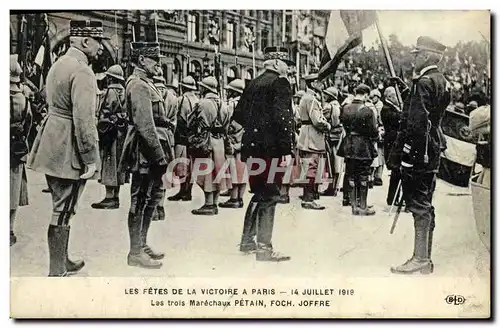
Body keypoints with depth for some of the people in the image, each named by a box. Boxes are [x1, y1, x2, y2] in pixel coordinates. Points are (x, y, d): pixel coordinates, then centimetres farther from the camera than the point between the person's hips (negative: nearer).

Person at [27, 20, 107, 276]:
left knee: (61, 207, 19)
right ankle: (57, 272, 6)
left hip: (51, 147, 10)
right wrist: (90, 159, -18)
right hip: (68, 152, -10)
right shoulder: (82, 72, -17)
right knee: (63, 211, -2)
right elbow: (84, 119, -23)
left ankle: (62, 261, 32)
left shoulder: (59, 64, 14)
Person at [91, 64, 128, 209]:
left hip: (111, 131, -8)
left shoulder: (110, 92, -11)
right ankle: (116, 197, 16)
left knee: (109, 163, -6)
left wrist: (100, 130, -10)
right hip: (123, 131, 8)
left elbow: (105, 115, -15)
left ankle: (109, 197, -7)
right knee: (118, 162, 11)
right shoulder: (125, 92, 13)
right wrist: (124, 129, 18)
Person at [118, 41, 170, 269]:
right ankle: (136, 253, 4)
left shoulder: (145, 83, 17)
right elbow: (145, 125, -22)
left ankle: (142, 245, 27)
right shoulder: (138, 85, -15)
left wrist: (161, 153, 18)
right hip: (145, 153, -11)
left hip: (150, 154, 11)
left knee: (152, 197, 17)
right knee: (140, 201, -3)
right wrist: (159, 154, -21)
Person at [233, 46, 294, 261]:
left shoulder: (253, 83, 14)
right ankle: (264, 248, -4)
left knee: (259, 193, 18)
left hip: (251, 146, 8)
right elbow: (283, 117, -18)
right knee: (269, 196, -4)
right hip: (271, 148, -8)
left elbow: (238, 114, 17)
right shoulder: (280, 83, -8)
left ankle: (247, 241, 23)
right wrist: (287, 149, -20)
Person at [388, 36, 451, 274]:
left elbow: (416, 123, -21)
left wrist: (399, 152, -18)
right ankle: (425, 258, 20)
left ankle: (420, 259, -4)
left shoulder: (424, 83, -15)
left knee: (419, 205, -7)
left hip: (418, 153, -10)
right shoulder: (442, 82, 15)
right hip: (432, 152, 10)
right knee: (425, 205, 13)